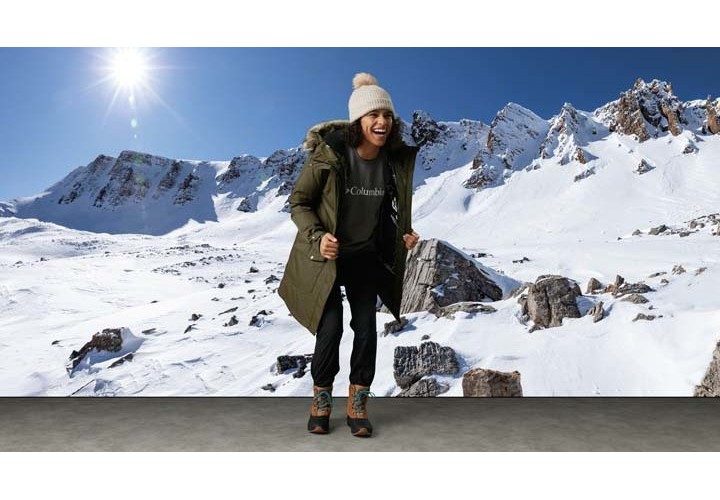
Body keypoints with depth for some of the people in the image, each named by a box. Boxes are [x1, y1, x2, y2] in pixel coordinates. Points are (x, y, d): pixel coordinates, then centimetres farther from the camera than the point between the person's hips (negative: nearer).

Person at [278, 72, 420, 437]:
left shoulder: (397, 160, -6)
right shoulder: (328, 154, -19)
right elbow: (299, 202, -9)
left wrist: (406, 235, -6)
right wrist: (317, 236, -24)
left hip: (368, 258, 4)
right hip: (327, 257, -3)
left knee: (366, 328, 2)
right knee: (331, 328, -7)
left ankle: (358, 405, 20)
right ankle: (321, 403, 18)